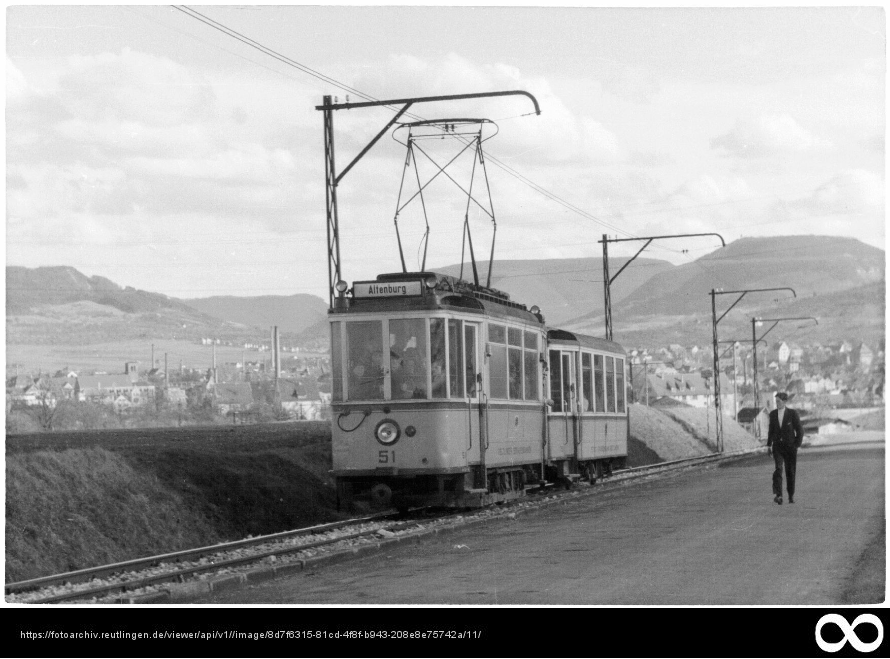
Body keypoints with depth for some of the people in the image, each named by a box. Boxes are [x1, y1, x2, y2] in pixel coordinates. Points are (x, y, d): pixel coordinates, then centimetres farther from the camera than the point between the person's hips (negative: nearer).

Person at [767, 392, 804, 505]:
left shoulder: (793, 413, -7)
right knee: (778, 469, -18)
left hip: (790, 446, -1)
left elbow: (800, 430, -2)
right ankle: (778, 495, -28)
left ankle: (791, 496, 24)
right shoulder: (772, 414, 4)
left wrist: (797, 445, -6)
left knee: (790, 472, 5)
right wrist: (769, 445, 12)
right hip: (777, 446, 1)